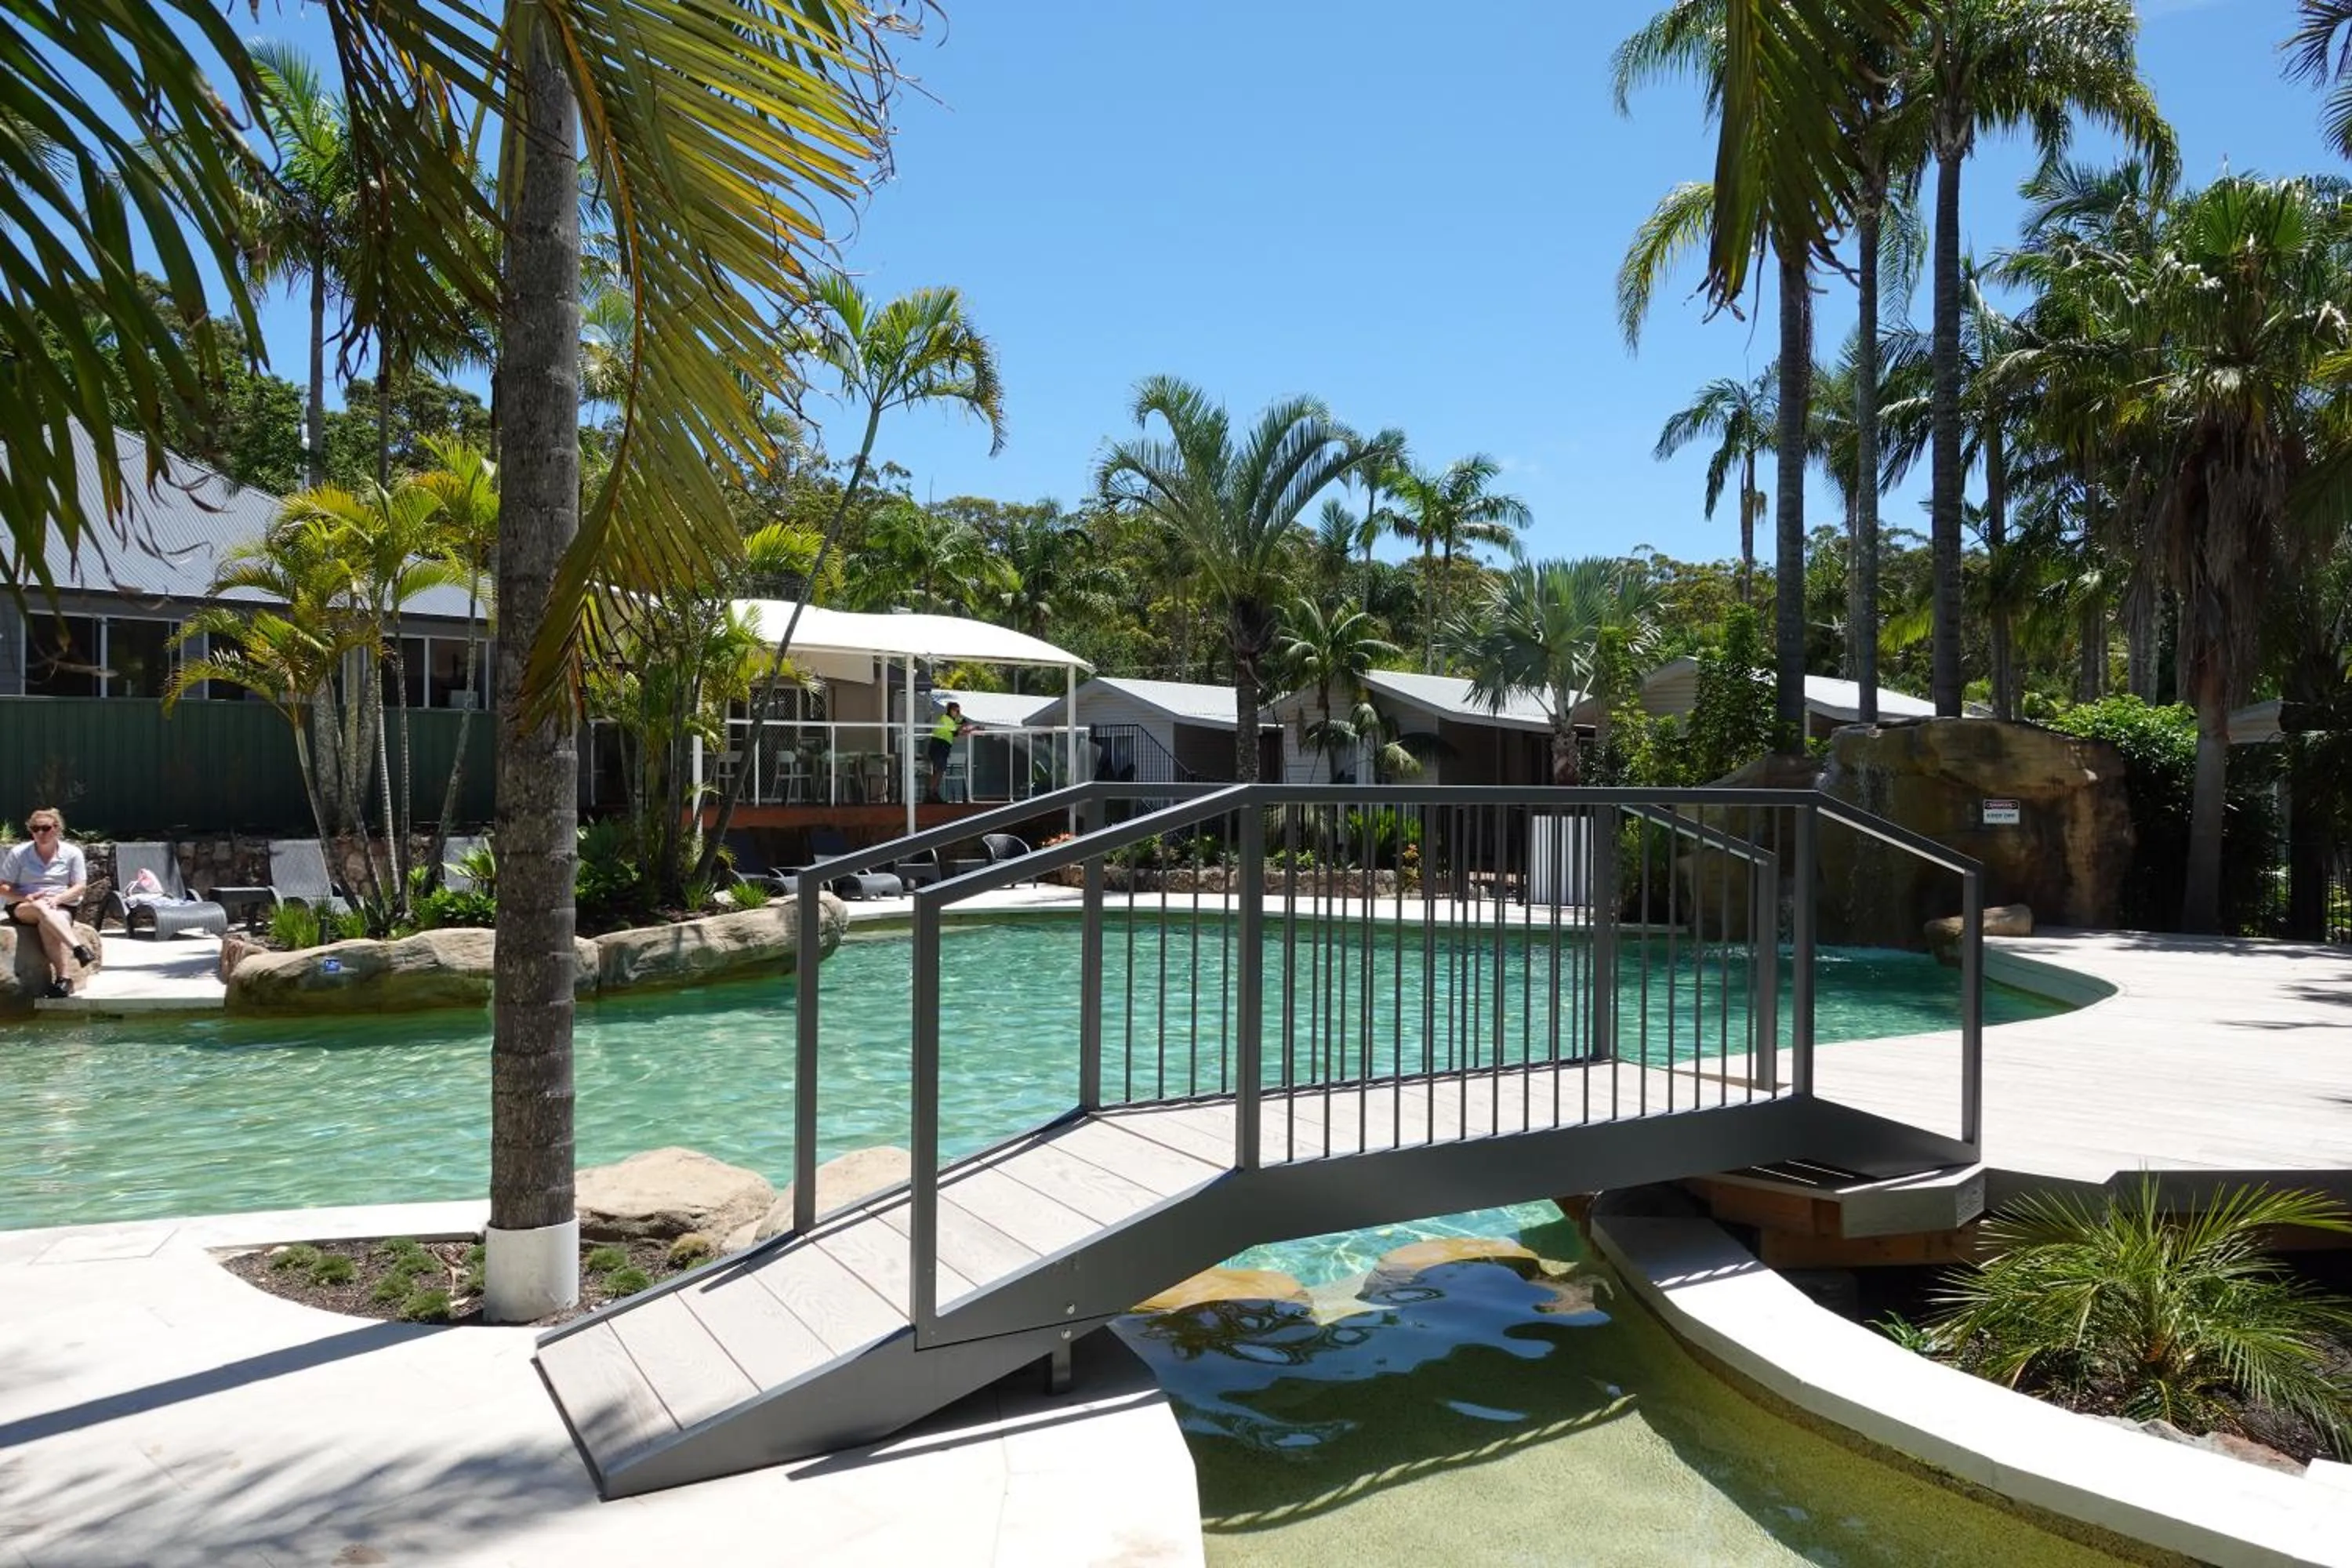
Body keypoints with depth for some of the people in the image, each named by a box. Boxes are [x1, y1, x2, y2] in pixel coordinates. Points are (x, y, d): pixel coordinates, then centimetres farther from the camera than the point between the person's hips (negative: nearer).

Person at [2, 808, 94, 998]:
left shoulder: (72, 853, 5)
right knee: (41, 907, -37)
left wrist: (57, 898, -18)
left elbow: (80, 887, 1)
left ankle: (61, 978, -42)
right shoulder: (18, 854, 6)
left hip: (62, 907, 0)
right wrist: (27, 897, -16)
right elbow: (4, 888, 3)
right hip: (23, 909, 0)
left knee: (47, 925, -36)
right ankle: (79, 949, -53)